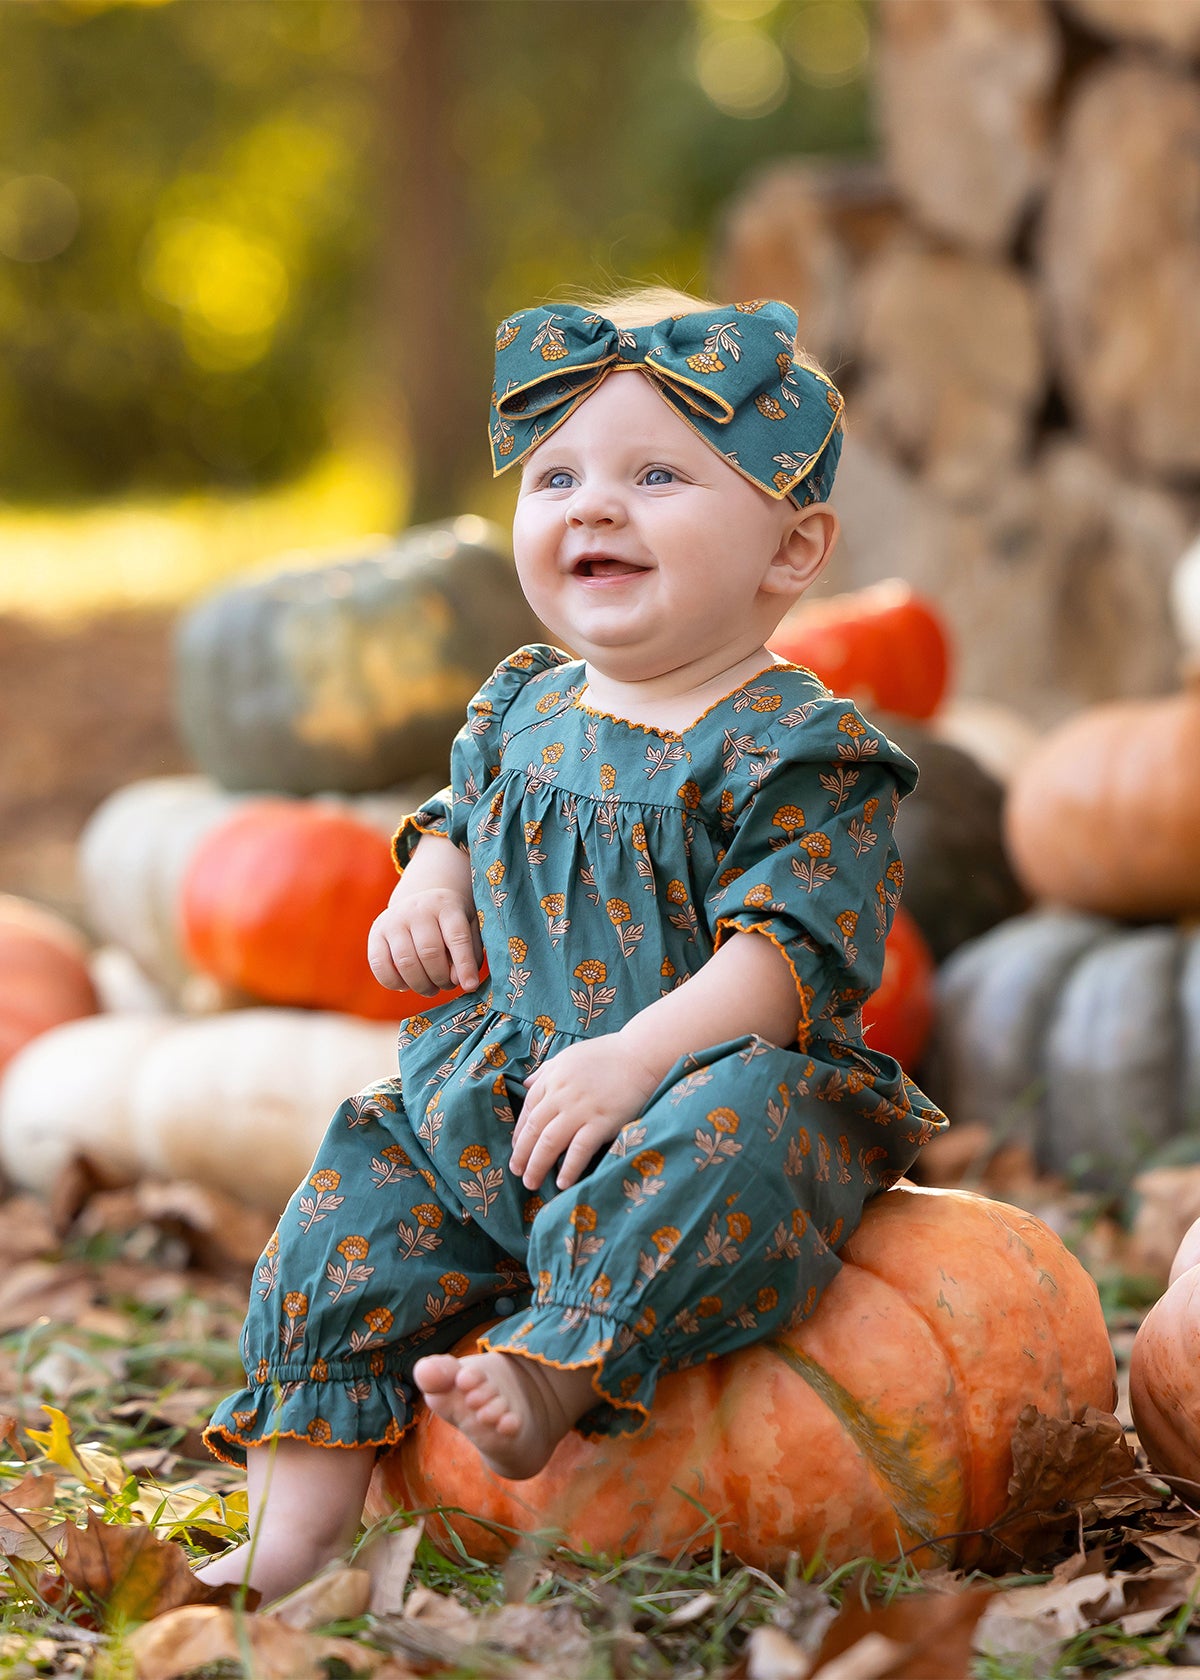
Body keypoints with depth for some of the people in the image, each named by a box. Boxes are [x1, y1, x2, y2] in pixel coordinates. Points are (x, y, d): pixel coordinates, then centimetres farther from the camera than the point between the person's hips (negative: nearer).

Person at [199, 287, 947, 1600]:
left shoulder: (797, 753, -12)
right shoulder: (522, 709, 10)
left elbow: (789, 951, -21)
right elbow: (460, 816, 29)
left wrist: (636, 1059, -33)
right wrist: (427, 890, 5)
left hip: (711, 1093, -6)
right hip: (493, 1098, 7)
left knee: (737, 1124, -38)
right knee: (354, 1210, -4)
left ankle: (554, 1365, -38)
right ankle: (297, 1516, 1)